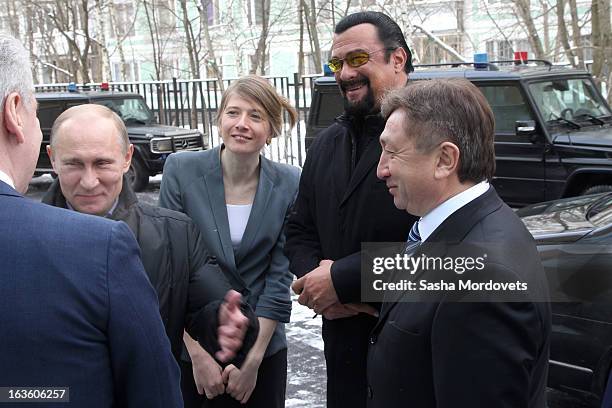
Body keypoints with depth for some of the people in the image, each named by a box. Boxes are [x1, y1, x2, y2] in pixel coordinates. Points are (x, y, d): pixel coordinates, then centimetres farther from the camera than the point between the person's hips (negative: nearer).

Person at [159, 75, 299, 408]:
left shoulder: (288, 184, -7)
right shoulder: (181, 170, -11)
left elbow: (279, 276, -6)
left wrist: (253, 359, -9)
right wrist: (198, 354, -13)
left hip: (263, 346, 1)